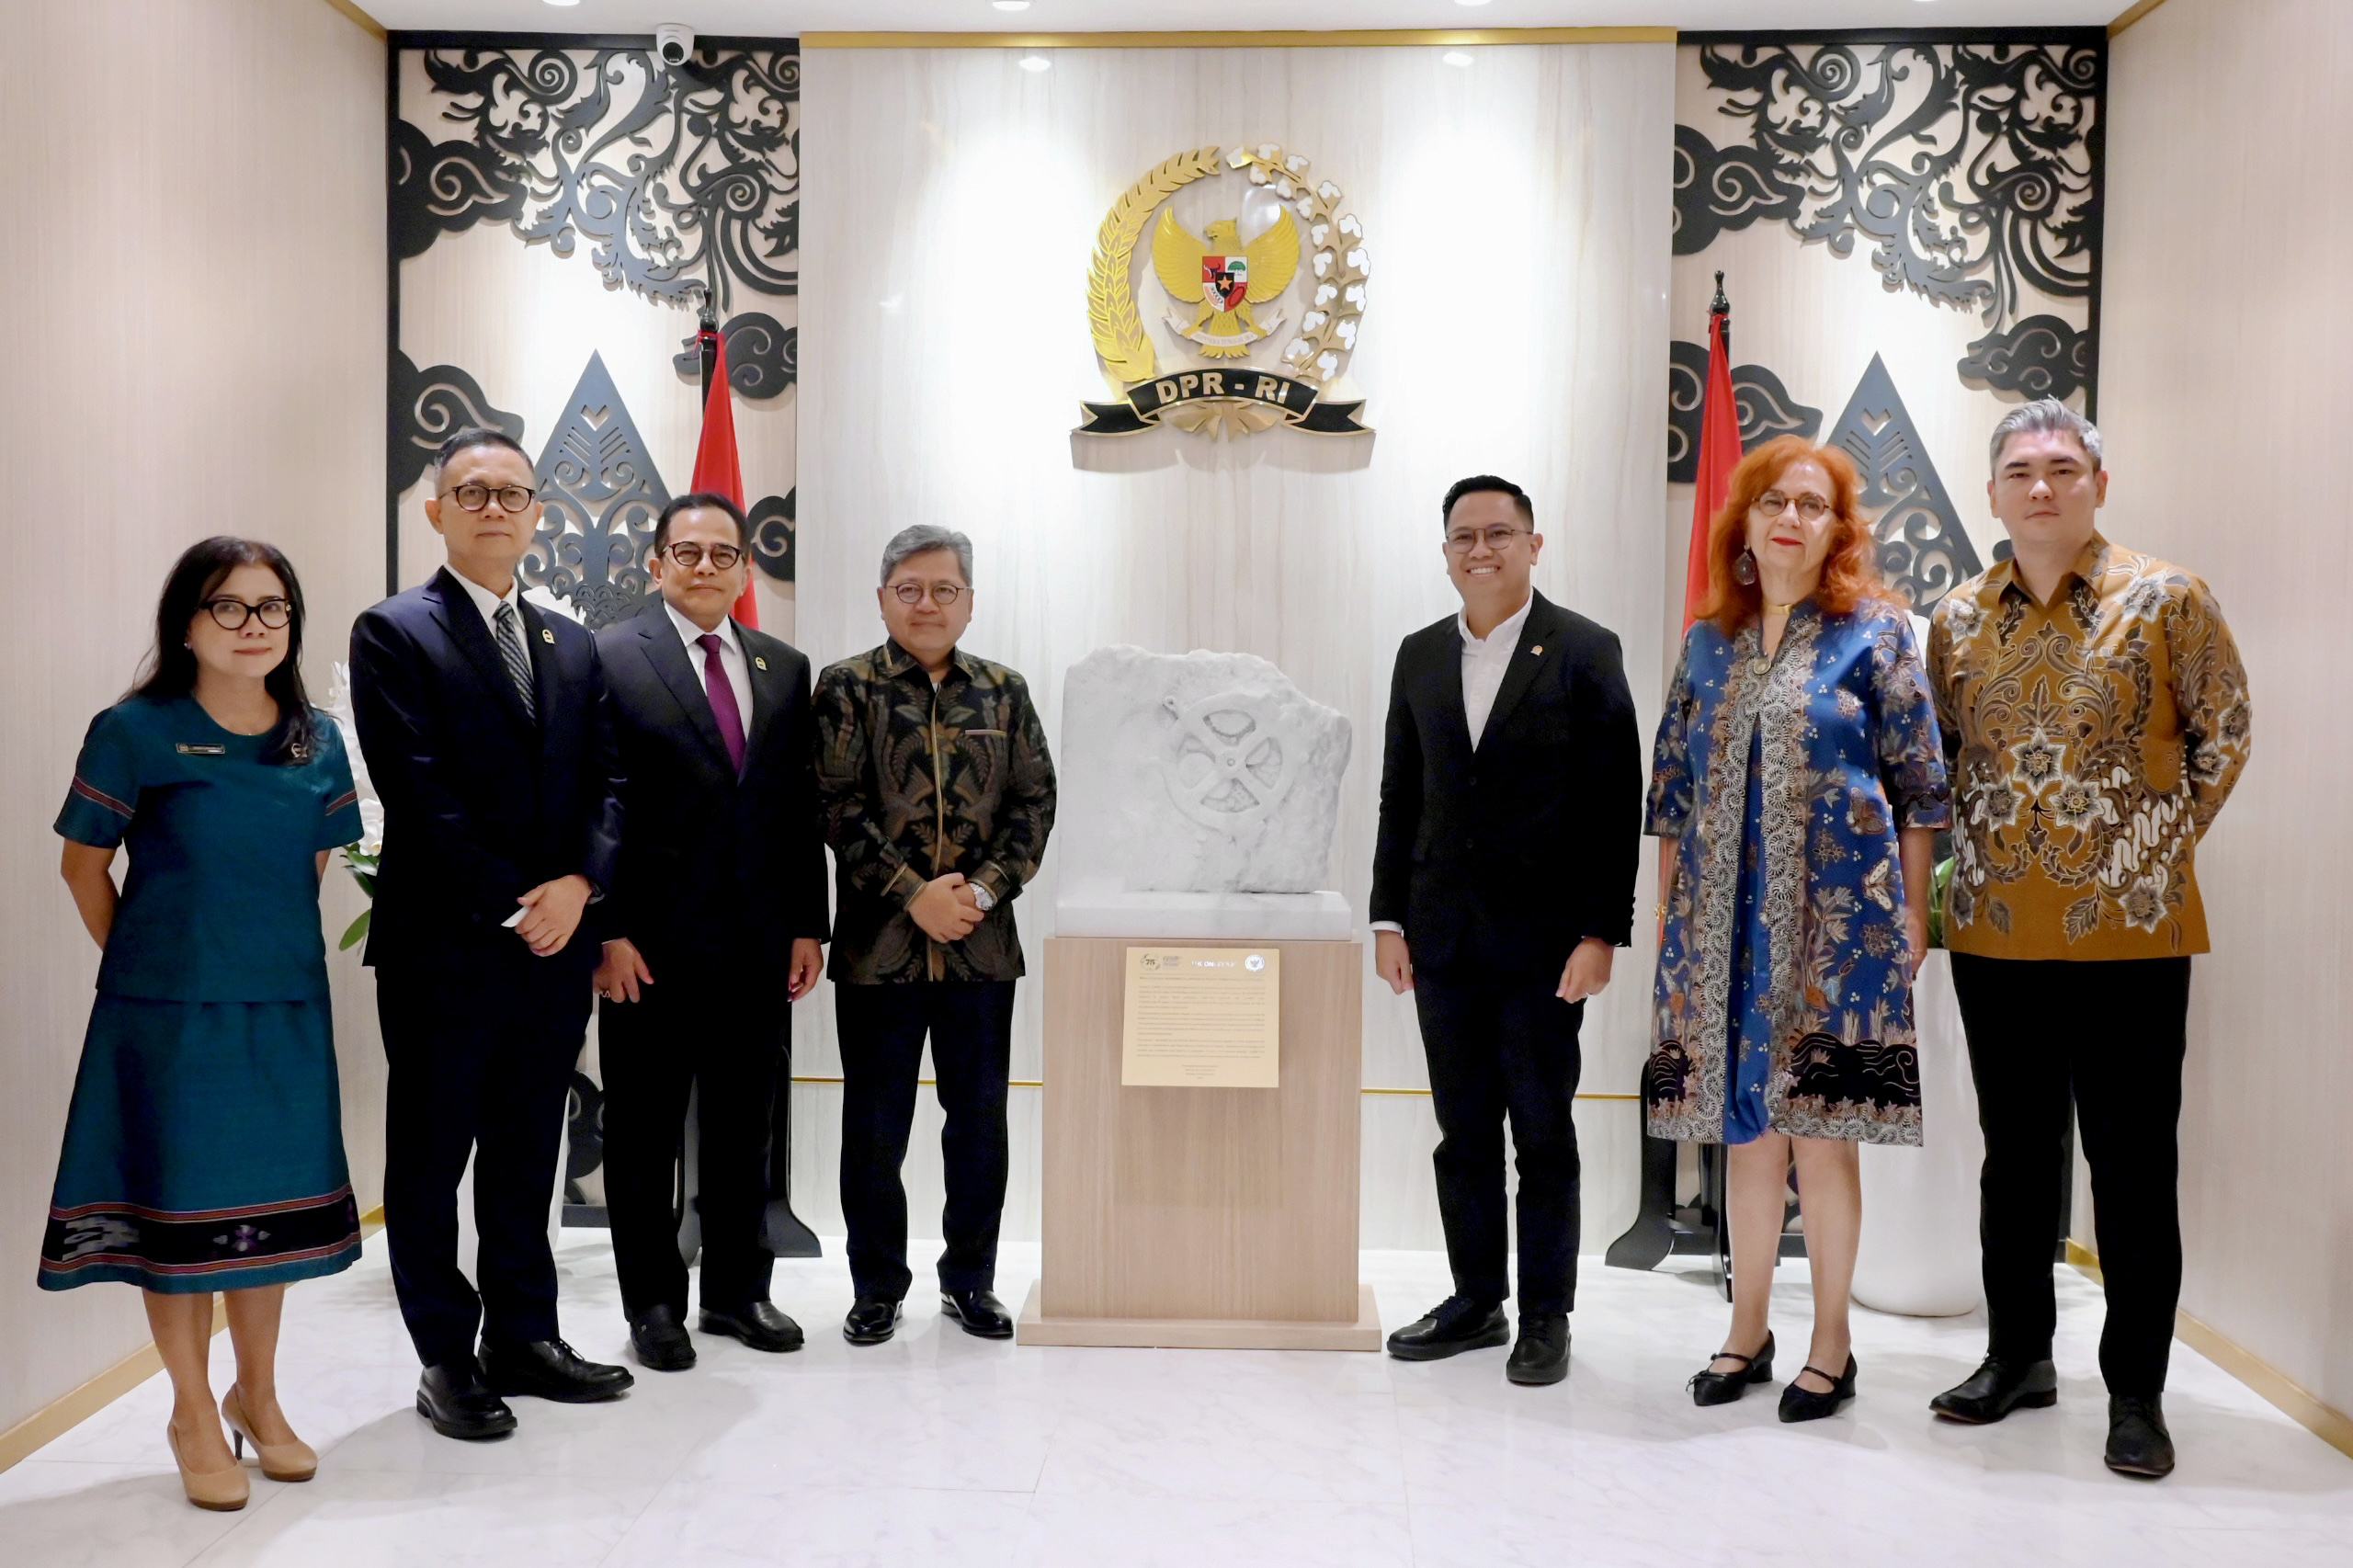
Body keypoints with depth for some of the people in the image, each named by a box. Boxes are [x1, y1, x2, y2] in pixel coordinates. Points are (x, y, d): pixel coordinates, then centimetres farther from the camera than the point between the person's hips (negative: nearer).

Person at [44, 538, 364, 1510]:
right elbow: (85, 864, -1)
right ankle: (193, 1413, 24)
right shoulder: (134, 731, -9)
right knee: (176, 1206, 7)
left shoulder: (318, 740, 3)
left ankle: (257, 1395, 31)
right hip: (168, 1011, -4)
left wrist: (272, 949, 10)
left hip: (287, 1007, 4)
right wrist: (145, 963, 3)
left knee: (271, 1202, 13)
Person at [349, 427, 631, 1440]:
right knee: (431, 1157, 7)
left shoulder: (572, 645, 14)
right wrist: (512, 902, -15)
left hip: (557, 941, 5)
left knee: (528, 1155, 14)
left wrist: (578, 883, -9)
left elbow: (605, 783, 8)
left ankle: (523, 1338, 26)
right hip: (443, 947, -5)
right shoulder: (394, 633, -3)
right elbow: (417, 794, -12)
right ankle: (446, 1359, 19)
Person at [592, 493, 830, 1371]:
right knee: (644, 1135, 8)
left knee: (744, 1130, 14)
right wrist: (607, 931, -13)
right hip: (651, 943, -4)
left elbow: (801, 807, 11)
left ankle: (738, 1290, 28)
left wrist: (808, 925, 6)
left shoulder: (785, 669, 11)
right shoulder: (609, 658, -3)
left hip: (758, 944, 4)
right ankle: (653, 1302, 22)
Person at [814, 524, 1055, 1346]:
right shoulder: (847, 687, 1)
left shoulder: (1003, 692, 10)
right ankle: (877, 1287, 22)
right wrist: (914, 894, -14)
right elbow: (838, 806, -7)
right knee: (875, 1126, 7)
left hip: (982, 943, 2)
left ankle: (969, 1279, 25)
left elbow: (1035, 801, 5)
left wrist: (983, 889, -9)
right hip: (878, 943, -2)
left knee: (980, 1121, 10)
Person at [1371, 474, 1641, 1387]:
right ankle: (1476, 1301, 25)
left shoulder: (1585, 652, -4)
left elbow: (1617, 802, -7)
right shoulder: (1420, 656, 10)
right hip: (1444, 935, 4)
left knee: (1543, 1132, 5)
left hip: (1543, 936, -4)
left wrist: (1601, 934, -12)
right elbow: (1400, 797, 12)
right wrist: (1389, 917, 6)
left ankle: (1546, 1317, 19)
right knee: (1463, 1131, 12)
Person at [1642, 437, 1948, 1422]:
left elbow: (1919, 779, -1)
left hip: (1835, 909, -3)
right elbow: (1672, 785, 14)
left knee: (1819, 1126, 0)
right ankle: (1747, 1331, 23)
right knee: (1743, 1127, 10)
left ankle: (1831, 1347, 15)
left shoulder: (1874, 630, 1)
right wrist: (1665, 907, 11)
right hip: (1724, 912, 4)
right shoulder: (1709, 641, 11)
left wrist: (1912, 911, -5)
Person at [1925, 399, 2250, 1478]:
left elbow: (2222, 733, 4)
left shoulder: (2167, 600, -3)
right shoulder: (1959, 618, 6)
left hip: (2129, 931, -3)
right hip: (1995, 931, 3)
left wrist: (2167, 846, 1)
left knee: (2133, 1164, 3)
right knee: (2015, 1154, 13)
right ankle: (2018, 1355, 27)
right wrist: (1970, 858, 8)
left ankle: (2136, 1390, 16)